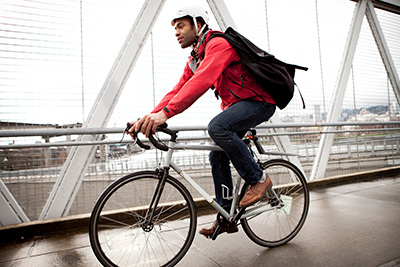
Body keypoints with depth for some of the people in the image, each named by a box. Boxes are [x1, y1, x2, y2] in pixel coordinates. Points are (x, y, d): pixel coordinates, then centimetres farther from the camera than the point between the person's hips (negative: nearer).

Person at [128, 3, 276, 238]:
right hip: (235, 105, 9)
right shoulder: (194, 61, 11)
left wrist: (165, 112, -45)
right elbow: (178, 91, 3)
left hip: (259, 101, -9)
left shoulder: (219, 44, -18)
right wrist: (150, 117, -12)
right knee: (217, 156, 2)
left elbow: (202, 81, -35)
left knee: (217, 127, -33)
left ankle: (259, 179, -14)